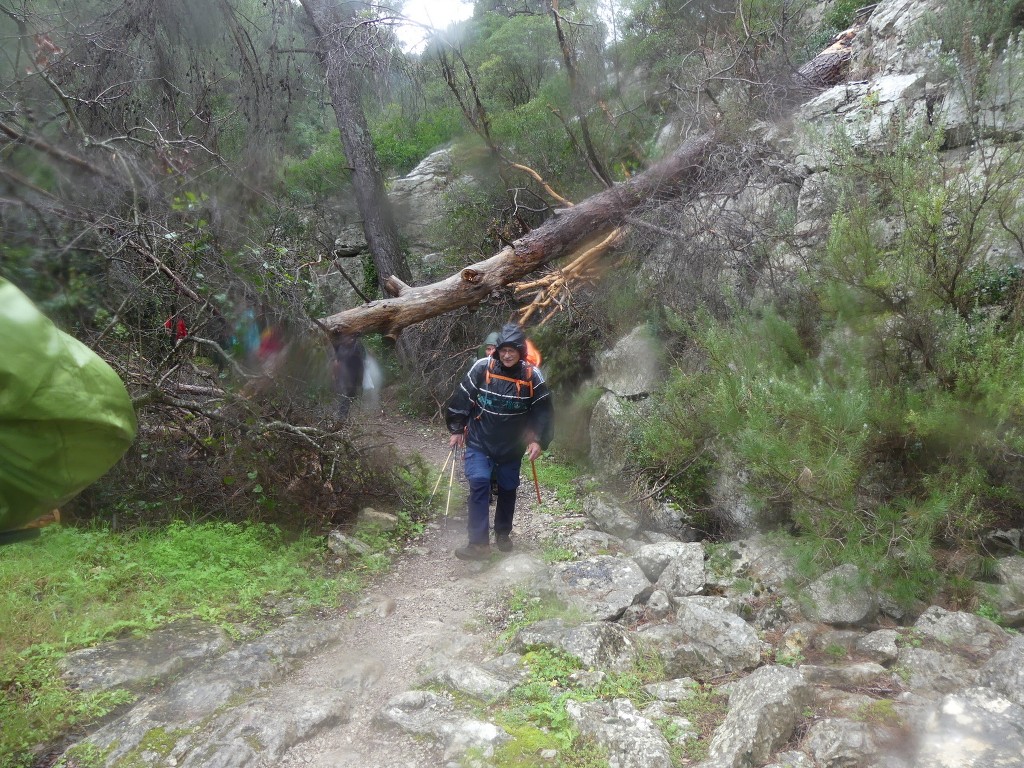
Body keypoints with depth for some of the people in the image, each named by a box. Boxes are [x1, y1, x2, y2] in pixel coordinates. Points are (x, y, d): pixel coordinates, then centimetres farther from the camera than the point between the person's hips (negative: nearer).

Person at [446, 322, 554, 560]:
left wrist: (538, 440, -9)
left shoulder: (532, 375, -10)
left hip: (512, 446, 2)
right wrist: (456, 429, 1)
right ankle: (479, 542, -11)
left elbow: (544, 410, -2)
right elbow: (462, 398, -3)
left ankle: (503, 534, 33)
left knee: (508, 489, 12)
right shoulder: (482, 367, -12)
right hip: (480, 441, -1)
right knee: (479, 483, -15)